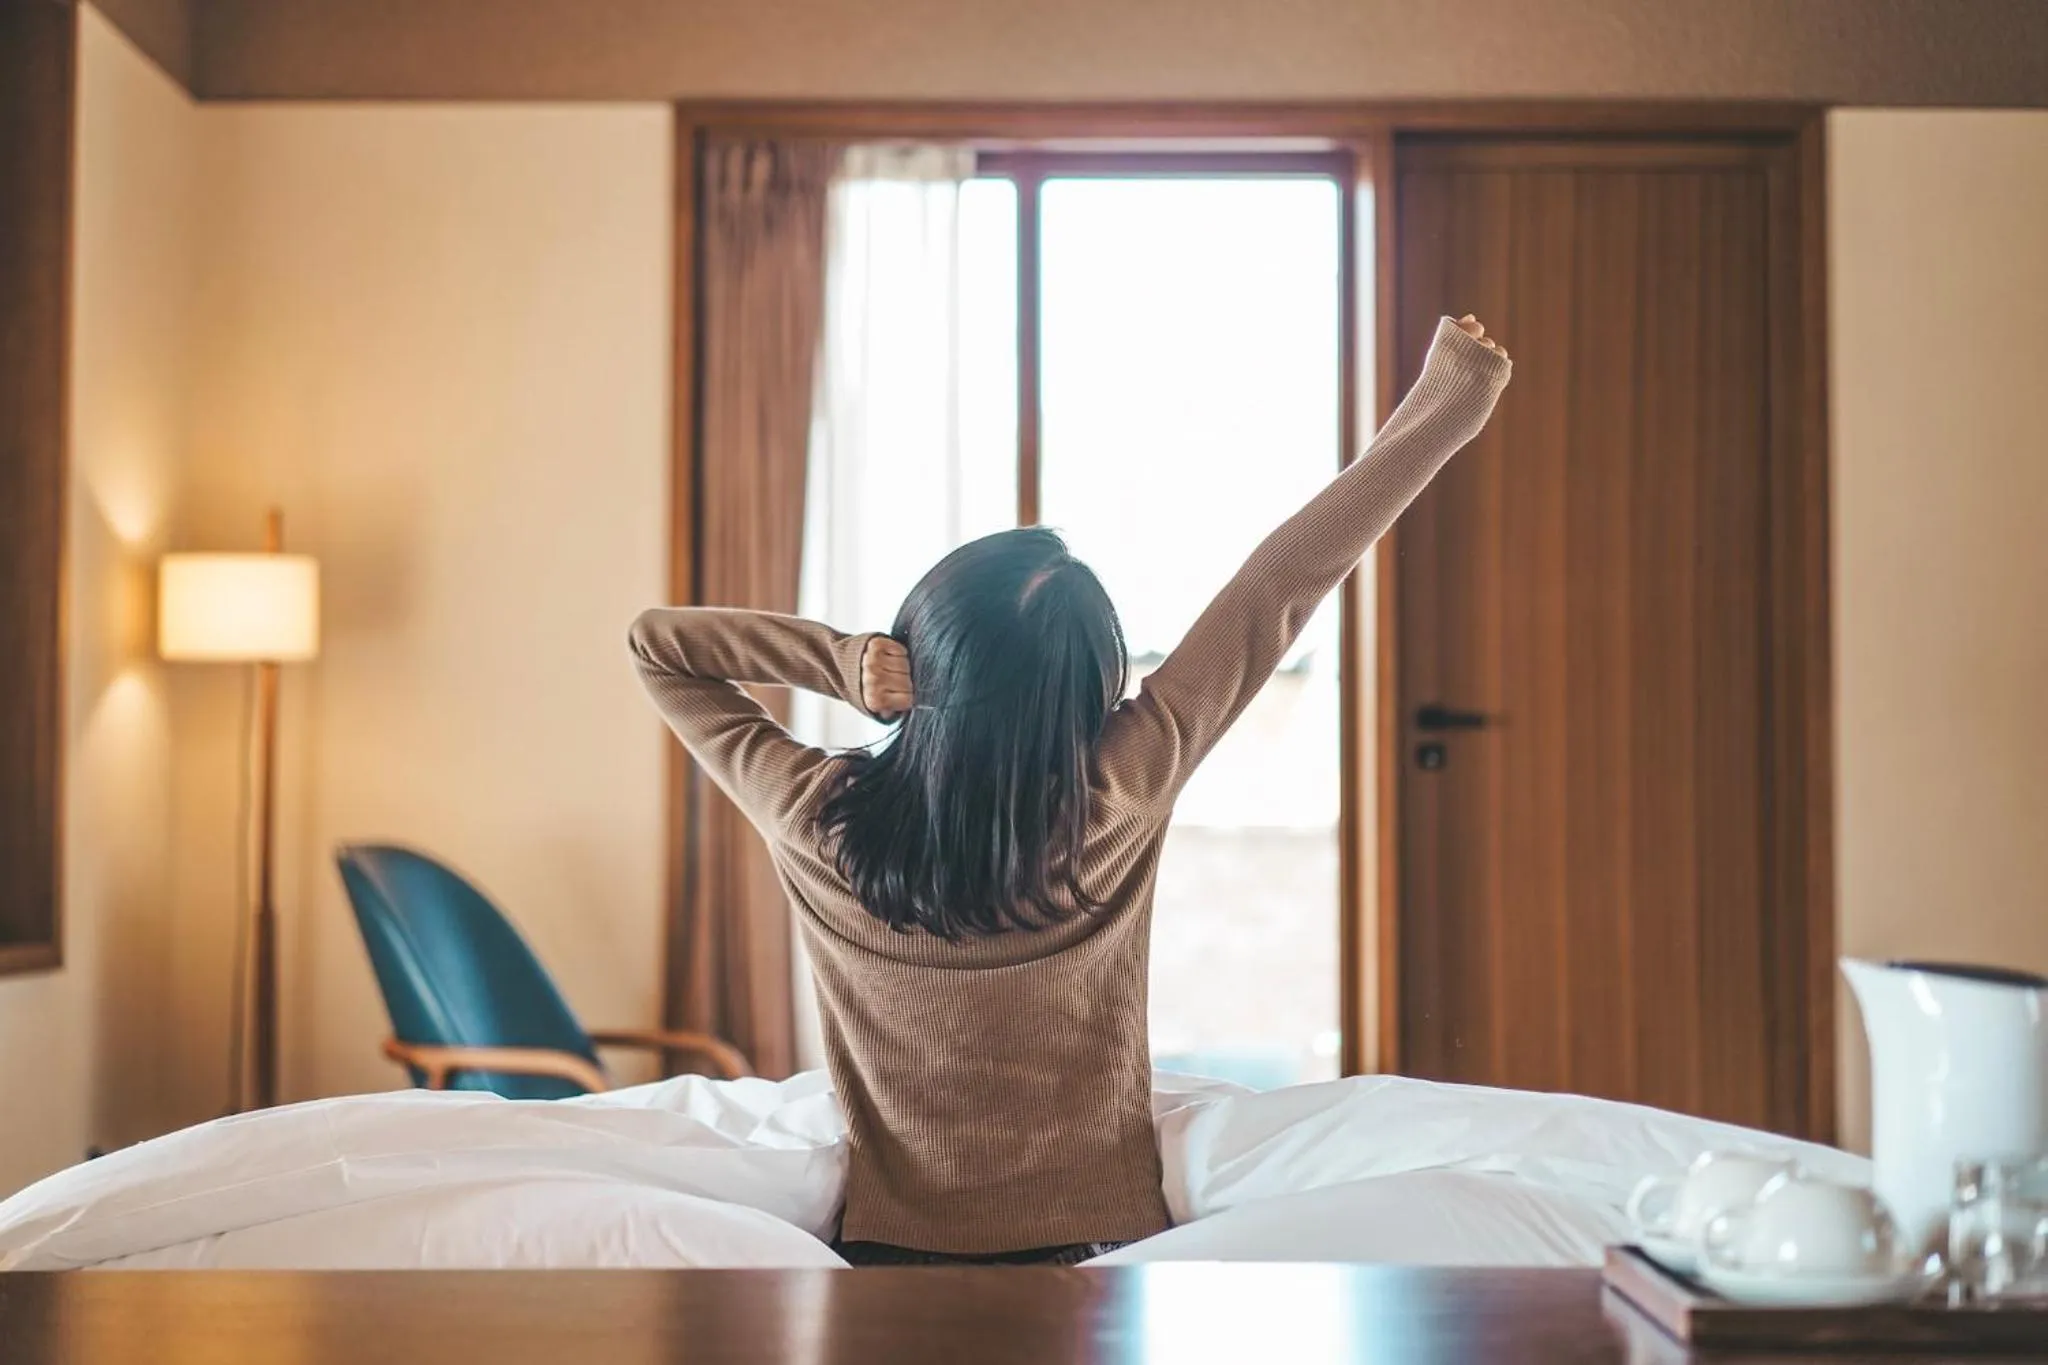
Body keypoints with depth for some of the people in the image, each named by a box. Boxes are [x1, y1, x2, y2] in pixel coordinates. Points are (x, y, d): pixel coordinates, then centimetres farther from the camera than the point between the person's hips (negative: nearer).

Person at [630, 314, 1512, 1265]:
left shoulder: (820, 824, -16)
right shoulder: (1110, 810, -20)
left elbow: (655, 642, -3)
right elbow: (1273, 595, -14)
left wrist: (842, 662, -18)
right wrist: (1441, 410, -5)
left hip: (891, 1242, 2)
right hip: (1097, 1239, -1)